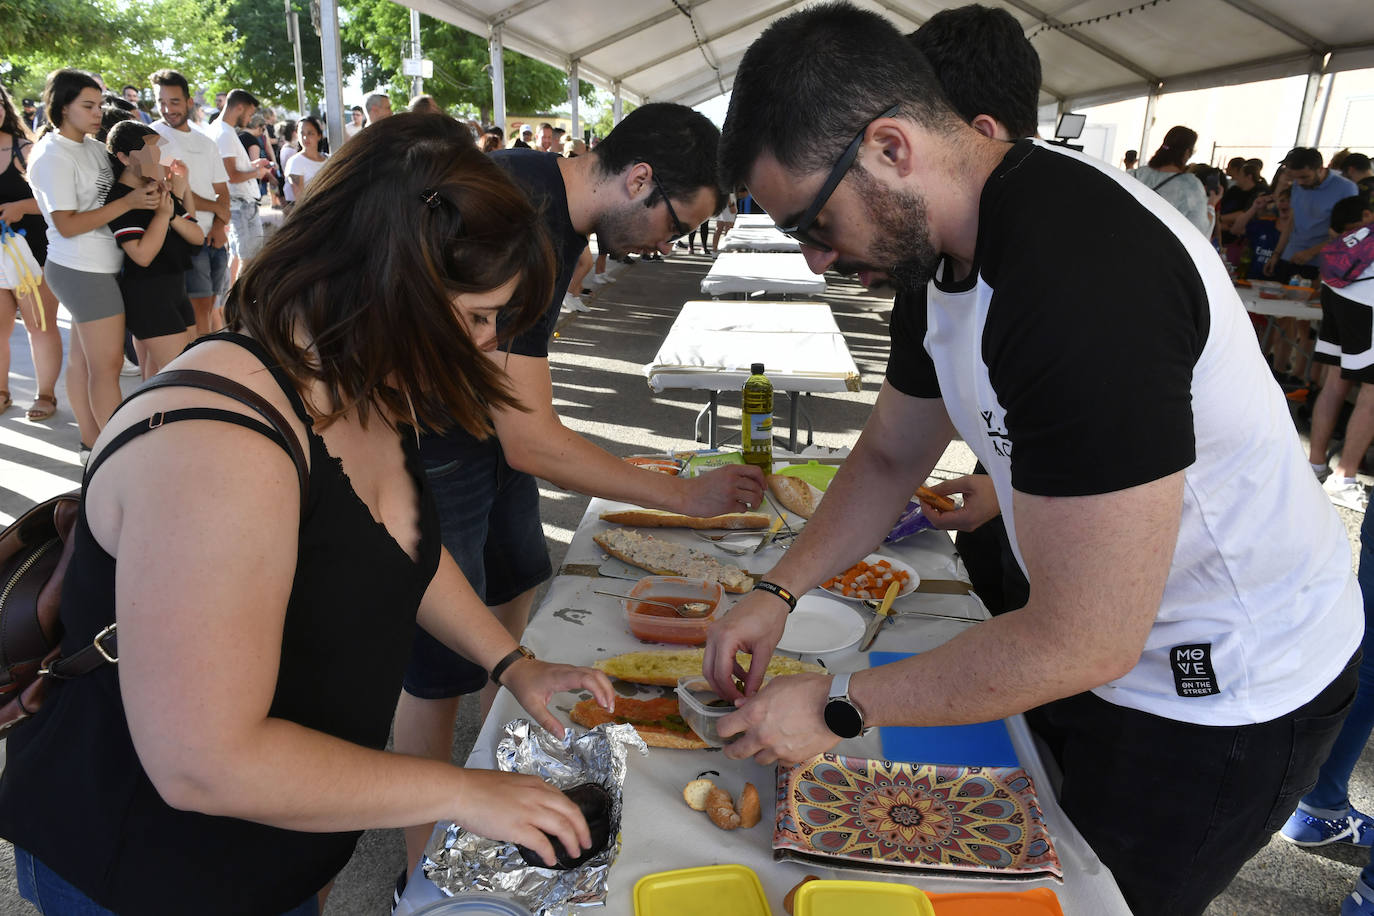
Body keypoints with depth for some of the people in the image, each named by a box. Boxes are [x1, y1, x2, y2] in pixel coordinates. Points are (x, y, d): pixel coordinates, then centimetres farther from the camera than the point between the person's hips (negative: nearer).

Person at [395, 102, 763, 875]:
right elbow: (532, 444, -31)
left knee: (516, 594, 19)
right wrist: (687, 495, -25)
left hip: (487, 424, 10)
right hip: (426, 454, -9)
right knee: (444, 668, -1)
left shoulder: (560, 193, -1)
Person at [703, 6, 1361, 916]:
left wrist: (835, 707, -22)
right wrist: (778, 591, -3)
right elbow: (889, 457, 8)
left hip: (1225, 692, -8)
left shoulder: (1085, 277, -36)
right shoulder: (937, 246, -4)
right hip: (1097, 630, 8)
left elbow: (1082, 642, -32)